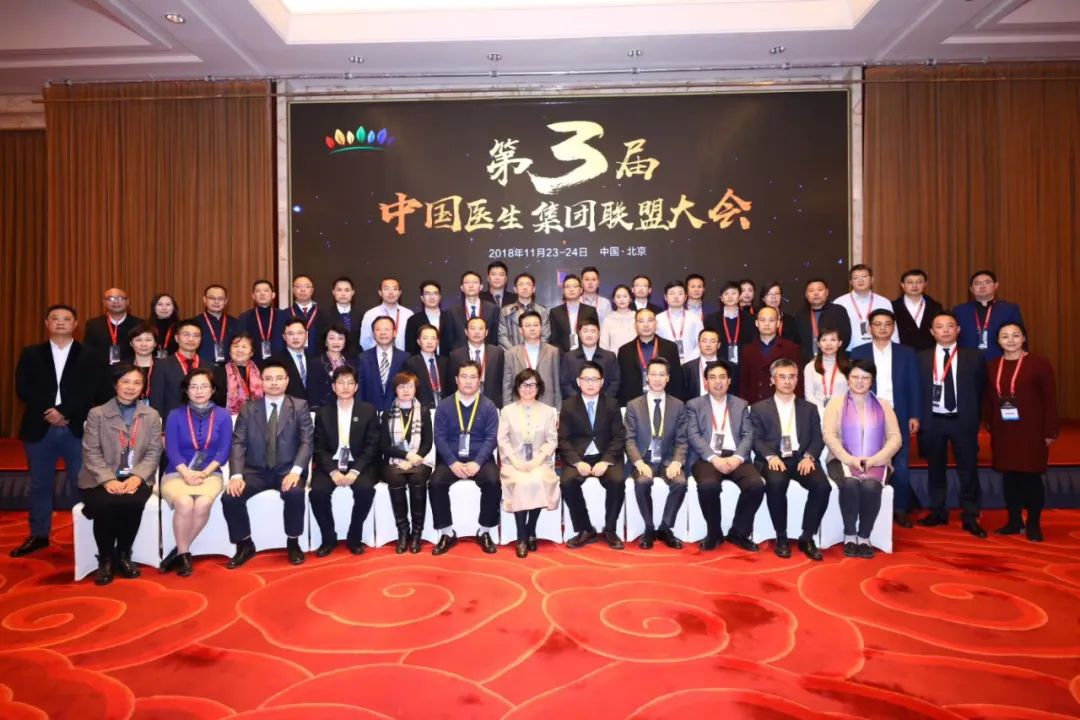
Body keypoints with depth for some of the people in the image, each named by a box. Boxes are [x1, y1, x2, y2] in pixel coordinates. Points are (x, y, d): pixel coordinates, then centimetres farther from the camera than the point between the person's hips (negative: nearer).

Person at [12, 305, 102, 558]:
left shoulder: (89, 356, 5)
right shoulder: (31, 354, 10)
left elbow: (90, 392, -5)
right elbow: (23, 389, 1)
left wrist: (63, 412, -16)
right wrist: (48, 411, -12)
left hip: (77, 429, -2)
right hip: (39, 428, 2)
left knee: (80, 485, 2)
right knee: (39, 485, 10)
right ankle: (39, 535, 22)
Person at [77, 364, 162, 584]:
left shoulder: (151, 415, 11)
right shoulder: (97, 414, 6)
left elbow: (154, 452, 3)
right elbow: (91, 453, -3)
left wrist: (137, 477, -14)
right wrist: (108, 479, -18)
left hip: (136, 478, 1)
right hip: (102, 479, -1)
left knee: (132, 503, -32)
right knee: (105, 505, -32)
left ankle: (123, 555, -5)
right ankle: (105, 559, -6)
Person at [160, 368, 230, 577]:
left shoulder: (223, 416, 5)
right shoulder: (175, 416, 5)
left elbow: (224, 451, -1)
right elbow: (171, 450, -3)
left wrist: (203, 473, -16)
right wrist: (187, 473, -19)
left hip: (210, 474, 0)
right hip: (177, 473, 0)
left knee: (203, 504, -31)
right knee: (184, 503, -31)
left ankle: (178, 551, -12)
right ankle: (183, 553, -11)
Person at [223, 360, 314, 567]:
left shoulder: (300, 406, 3)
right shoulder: (248, 409, 8)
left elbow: (306, 441, -6)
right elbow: (238, 444, -1)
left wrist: (295, 471, -23)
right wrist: (236, 475, -18)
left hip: (287, 470, -2)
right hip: (256, 471, 2)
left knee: (295, 493, -33)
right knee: (229, 497, -22)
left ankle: (293, 543, -8)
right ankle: (245, 545, 2)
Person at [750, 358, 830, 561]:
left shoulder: (809, 408, 19)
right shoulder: (759, 408, 13)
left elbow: (818, 439, 9)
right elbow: (756, 439, 3)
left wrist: (809, 456, -12)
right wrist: (771, 456, -17)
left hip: (801, 459, 2)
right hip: (774, 460, -2)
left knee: (822, 485, -28)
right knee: (776, 483, -35)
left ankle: (807, 537, -10)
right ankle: (781, 536, -15)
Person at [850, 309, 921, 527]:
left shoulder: (907, 353, 7)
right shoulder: (858, 353, 4)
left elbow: (913, 387, 5)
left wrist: (914, 416, -2)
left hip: (898, 418, 1)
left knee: (900, 467, 4)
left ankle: (900, 510, 15)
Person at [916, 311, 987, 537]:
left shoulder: (974, 357, 4)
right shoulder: (922, 358, 4)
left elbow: (981, 389, 7)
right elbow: (917, 390, 3)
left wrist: (976, 417, 2)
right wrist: (919, 418, -2)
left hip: (964, 421, 0)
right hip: (933, 421, 1)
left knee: (968, 470, 4)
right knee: (935, 469, 10)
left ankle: (969, 517, 14)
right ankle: (938, 512, 22)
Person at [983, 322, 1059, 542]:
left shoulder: (1039, 363, -5)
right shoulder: (992, 366, 7)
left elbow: (1050, 399, -6)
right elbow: (988, 399, 11)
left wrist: (1050, 431, -8)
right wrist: (989, 424, 4)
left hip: (1031, 431, -4)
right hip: (1002, 433, 4)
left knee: (1031, 476, 2)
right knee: (1009, 476, 9)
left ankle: (1033, 524, 16)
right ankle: (1014, 521, 21)